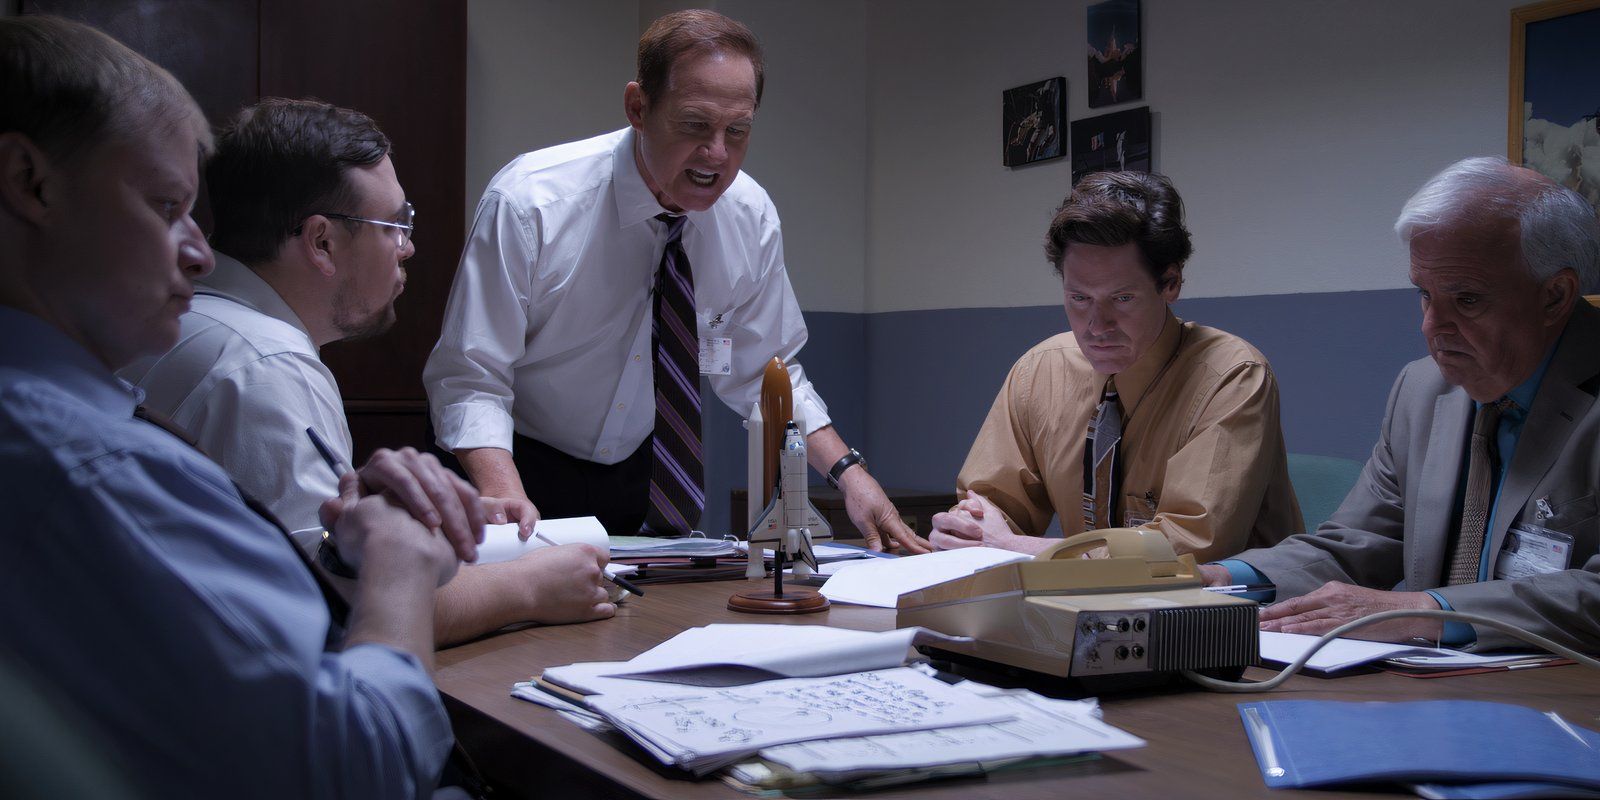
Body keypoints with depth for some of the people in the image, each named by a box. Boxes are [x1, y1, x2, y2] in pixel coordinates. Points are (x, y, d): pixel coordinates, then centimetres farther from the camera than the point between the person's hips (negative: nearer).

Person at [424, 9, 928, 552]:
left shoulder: (751, 217, -9)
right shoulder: (526, 205, -21)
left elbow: (763, 372, 4)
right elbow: (469, 378, -19)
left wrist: (847, 471, -10)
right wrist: (508, 499, -36)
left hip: (650, 480, 3)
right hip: (525, 469, -3)